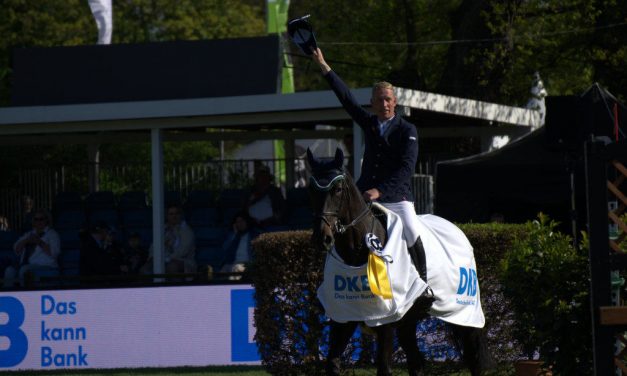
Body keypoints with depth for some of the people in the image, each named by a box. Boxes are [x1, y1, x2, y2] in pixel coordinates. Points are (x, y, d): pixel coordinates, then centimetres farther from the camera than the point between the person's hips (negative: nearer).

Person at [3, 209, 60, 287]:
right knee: (9, 270, -24)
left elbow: (54, 253, -9)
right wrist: (26, 241, -4)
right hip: (27, 264, 5)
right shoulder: (29, 234, 25)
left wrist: (40, 242, -17)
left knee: (24, 270, -34)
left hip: (45, 266, -5)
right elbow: (16, 249, 15)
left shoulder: (52, 234, 7)